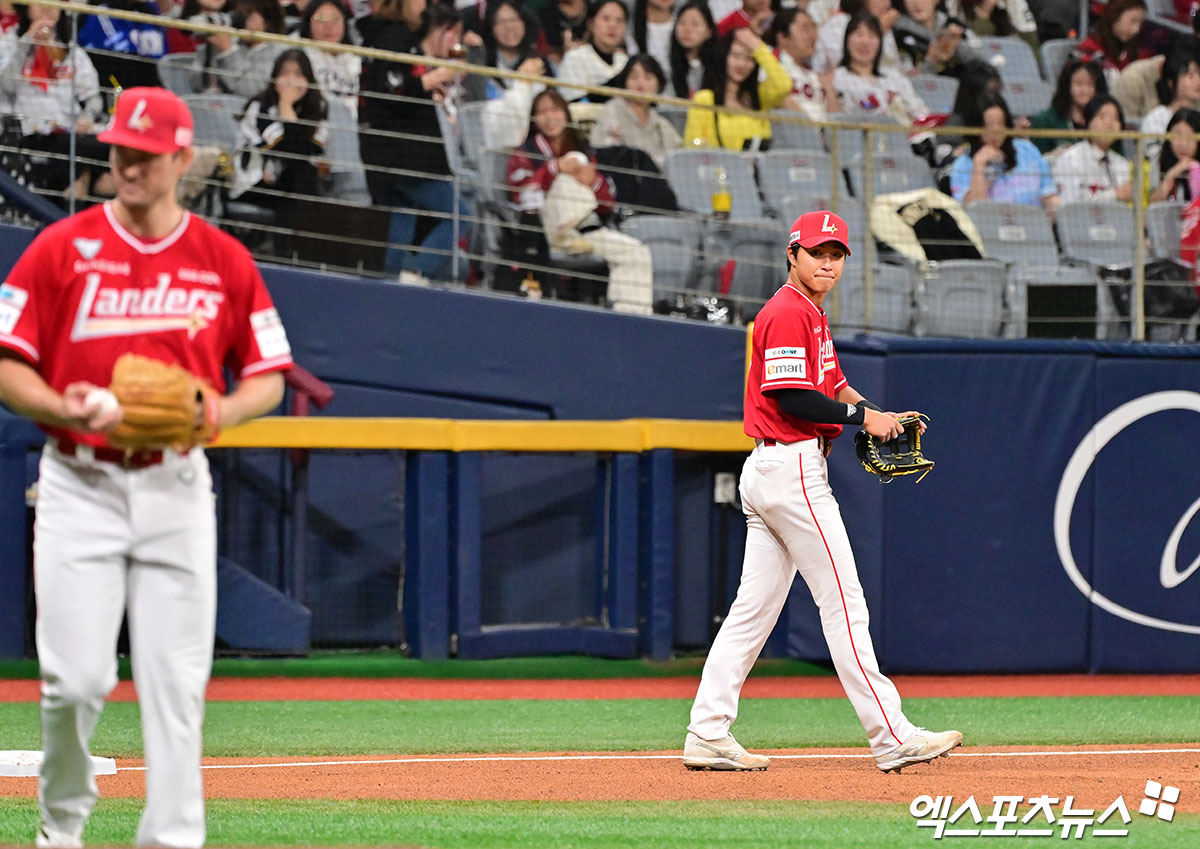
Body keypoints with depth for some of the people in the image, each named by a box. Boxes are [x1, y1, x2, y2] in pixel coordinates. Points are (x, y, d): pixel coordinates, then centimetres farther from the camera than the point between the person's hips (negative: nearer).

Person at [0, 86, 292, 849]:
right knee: (77, 677, -6)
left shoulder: (224, 261, 5)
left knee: (176, 679, -1)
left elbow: (269, 376, 11)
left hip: (177, 489, 2)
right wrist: (62, 408, -20)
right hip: (79, 484, -2)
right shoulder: (63, 249, 0)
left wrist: (223, 411, -10)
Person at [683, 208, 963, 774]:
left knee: (754, 608, 8)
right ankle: (891, 737, -7)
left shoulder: (811, 314, 20)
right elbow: (791, 398, -20)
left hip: (768, 472, 10)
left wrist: (880, 416, 5)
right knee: (843, 603, -8)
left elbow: (833, 386, 23)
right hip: (793, 468, -10)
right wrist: (861, 416, -14)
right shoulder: (788, 313, -12)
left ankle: (707, 735, 6)